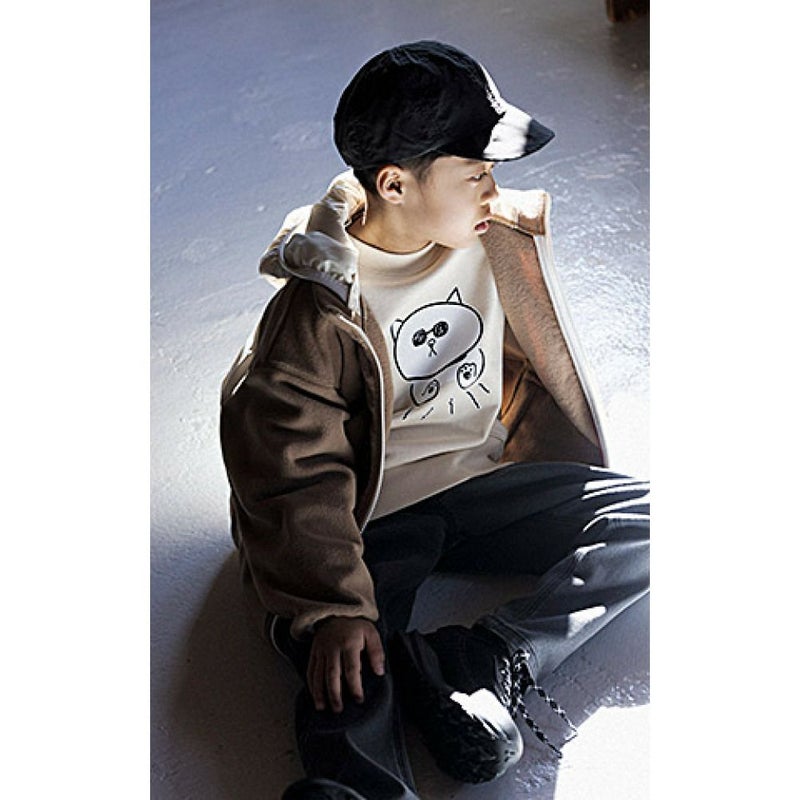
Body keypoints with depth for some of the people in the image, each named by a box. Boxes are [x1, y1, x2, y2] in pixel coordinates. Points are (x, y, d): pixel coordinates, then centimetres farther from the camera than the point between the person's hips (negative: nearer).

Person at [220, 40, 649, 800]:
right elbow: (298, 474, -18)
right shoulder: (317, 310, -18)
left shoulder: (493, 238, -2)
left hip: (480, 480, 5)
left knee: (643, 517, -14)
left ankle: (477, 662, -26)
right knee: (351, 684, -26)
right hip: (374, 522, -5)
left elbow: (535, 352, 16)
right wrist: (334, 606, -25)